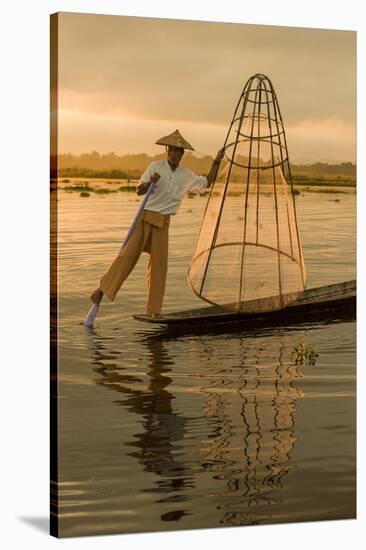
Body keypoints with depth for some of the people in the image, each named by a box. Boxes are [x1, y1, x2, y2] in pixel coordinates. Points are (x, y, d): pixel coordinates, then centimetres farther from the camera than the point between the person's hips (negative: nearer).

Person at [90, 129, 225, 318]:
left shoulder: (186, 176, 9)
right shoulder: (156, 166, -1)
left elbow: (207, 183, 22)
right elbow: (139, 190, -4)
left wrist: (217, 162, 14)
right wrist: (150, 183, -25)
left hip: (163, 223, 3)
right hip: (145, 217, -3)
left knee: (159, 263, -1)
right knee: (128, 254, -14)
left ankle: (154, 309, 5)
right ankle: (102, 289, -9)